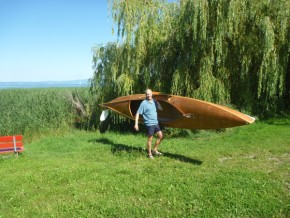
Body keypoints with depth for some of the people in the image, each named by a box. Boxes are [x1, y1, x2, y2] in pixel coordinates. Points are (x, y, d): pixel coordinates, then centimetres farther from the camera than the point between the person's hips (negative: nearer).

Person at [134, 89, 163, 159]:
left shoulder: (154, 101, 7)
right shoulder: (144, 103, -12)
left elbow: (161, 109, 15)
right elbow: (138, 113, -14)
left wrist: (157, 102, 0)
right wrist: (136, 124, -19)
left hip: (156, 123, 7)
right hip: (149, 124, -7)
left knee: (161, 136, 10)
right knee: (150, 138, 3)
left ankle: (155, 150, 26)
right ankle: (150, 153, 19)